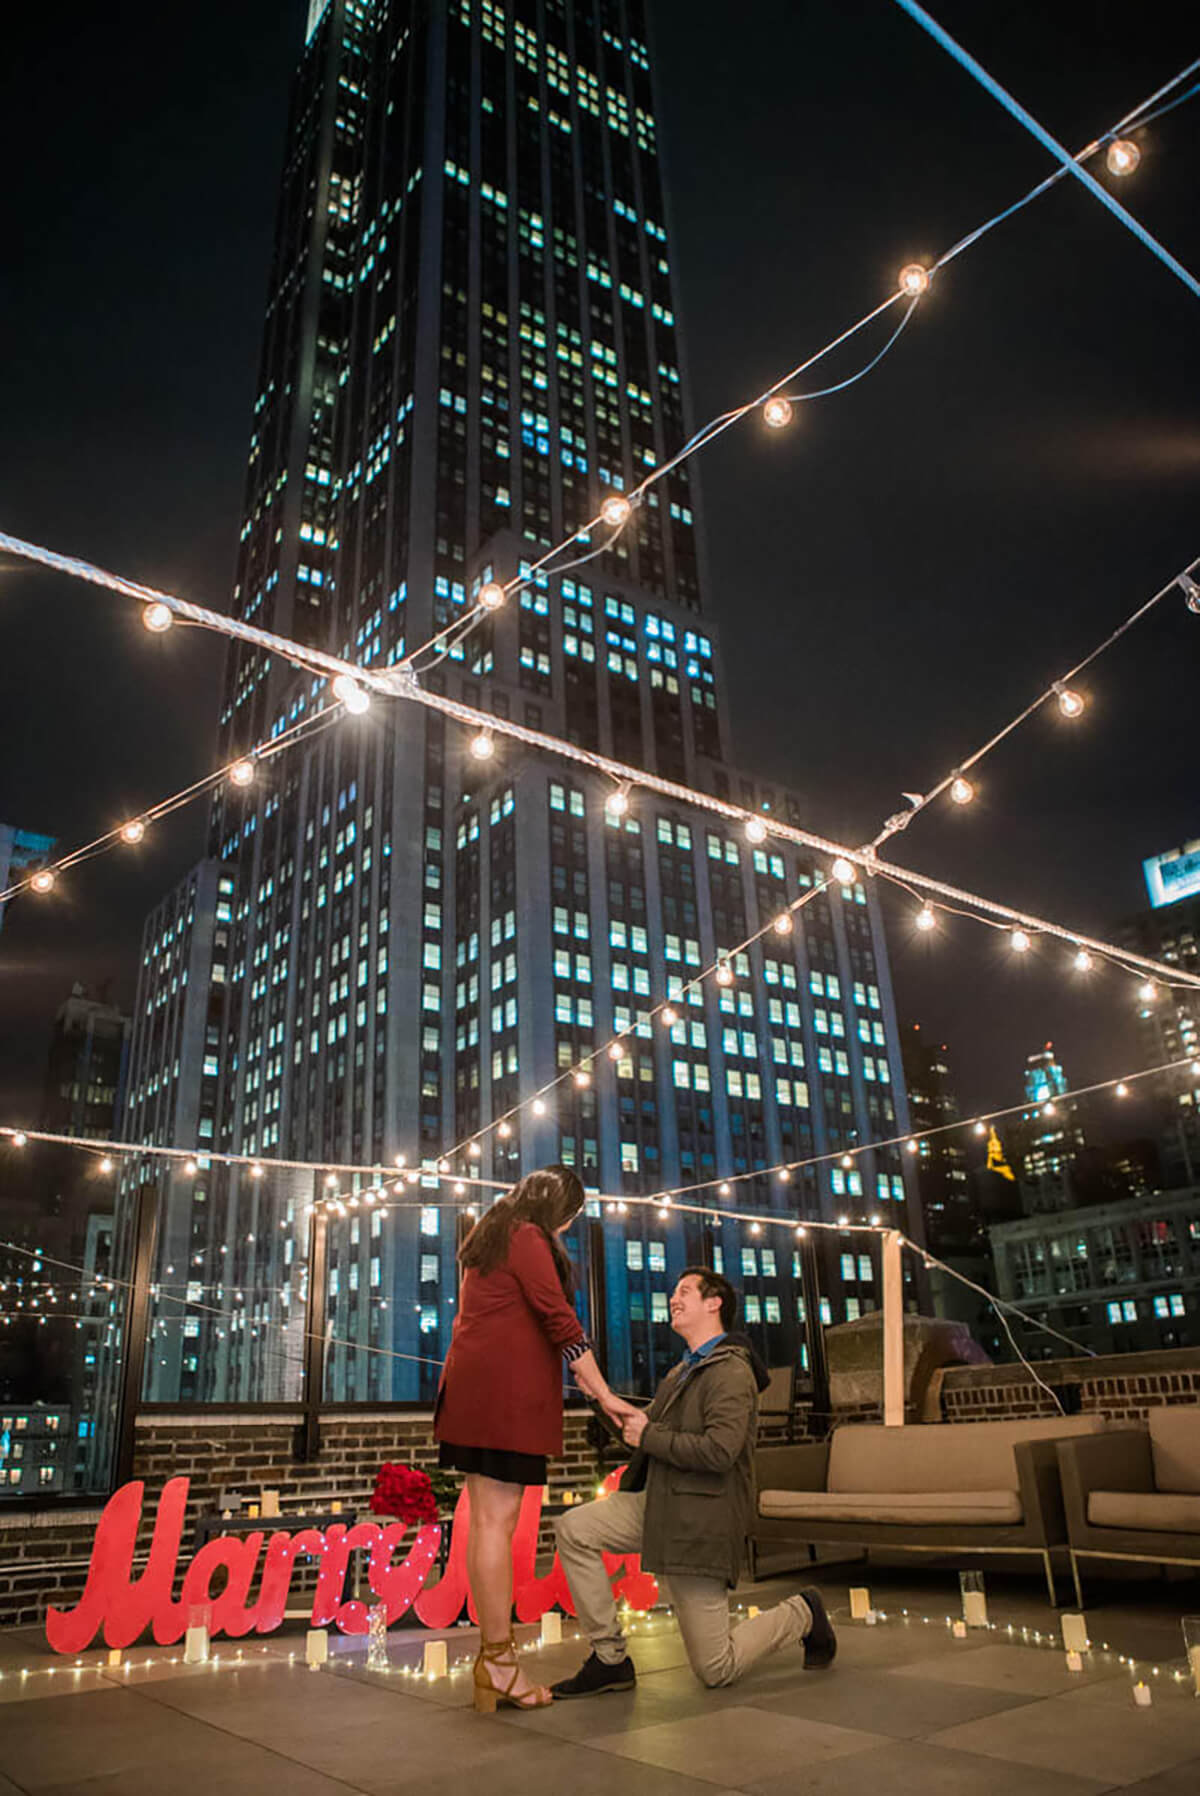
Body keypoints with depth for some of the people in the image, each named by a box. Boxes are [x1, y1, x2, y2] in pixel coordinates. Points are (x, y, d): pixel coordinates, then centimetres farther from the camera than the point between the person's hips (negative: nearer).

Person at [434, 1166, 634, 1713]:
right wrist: (604, 1395, -11)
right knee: (498, 1520, -7)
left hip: (473, 1389, 9)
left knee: (485, 1520, 9)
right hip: (505, 1393, -9)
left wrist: (573, 1369, 27)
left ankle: (491, 1657, 14)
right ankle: (499, 1663, -2)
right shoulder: (528, 1238, -8)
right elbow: (559, 1320, -14)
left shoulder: (489, 1238, 21)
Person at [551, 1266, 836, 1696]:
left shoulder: (732, 1372, -16)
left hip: (700, 1519, -8)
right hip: (657, 1503, 8)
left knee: (716, 1669, 1)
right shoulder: (681, 1372, 15)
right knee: (573, 1530, -12)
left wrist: (648, 1435, -18)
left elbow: (719, 1452, -27)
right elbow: (657, 1430, 18)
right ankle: (610, 1659, -2)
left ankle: (801, 1615, 24)